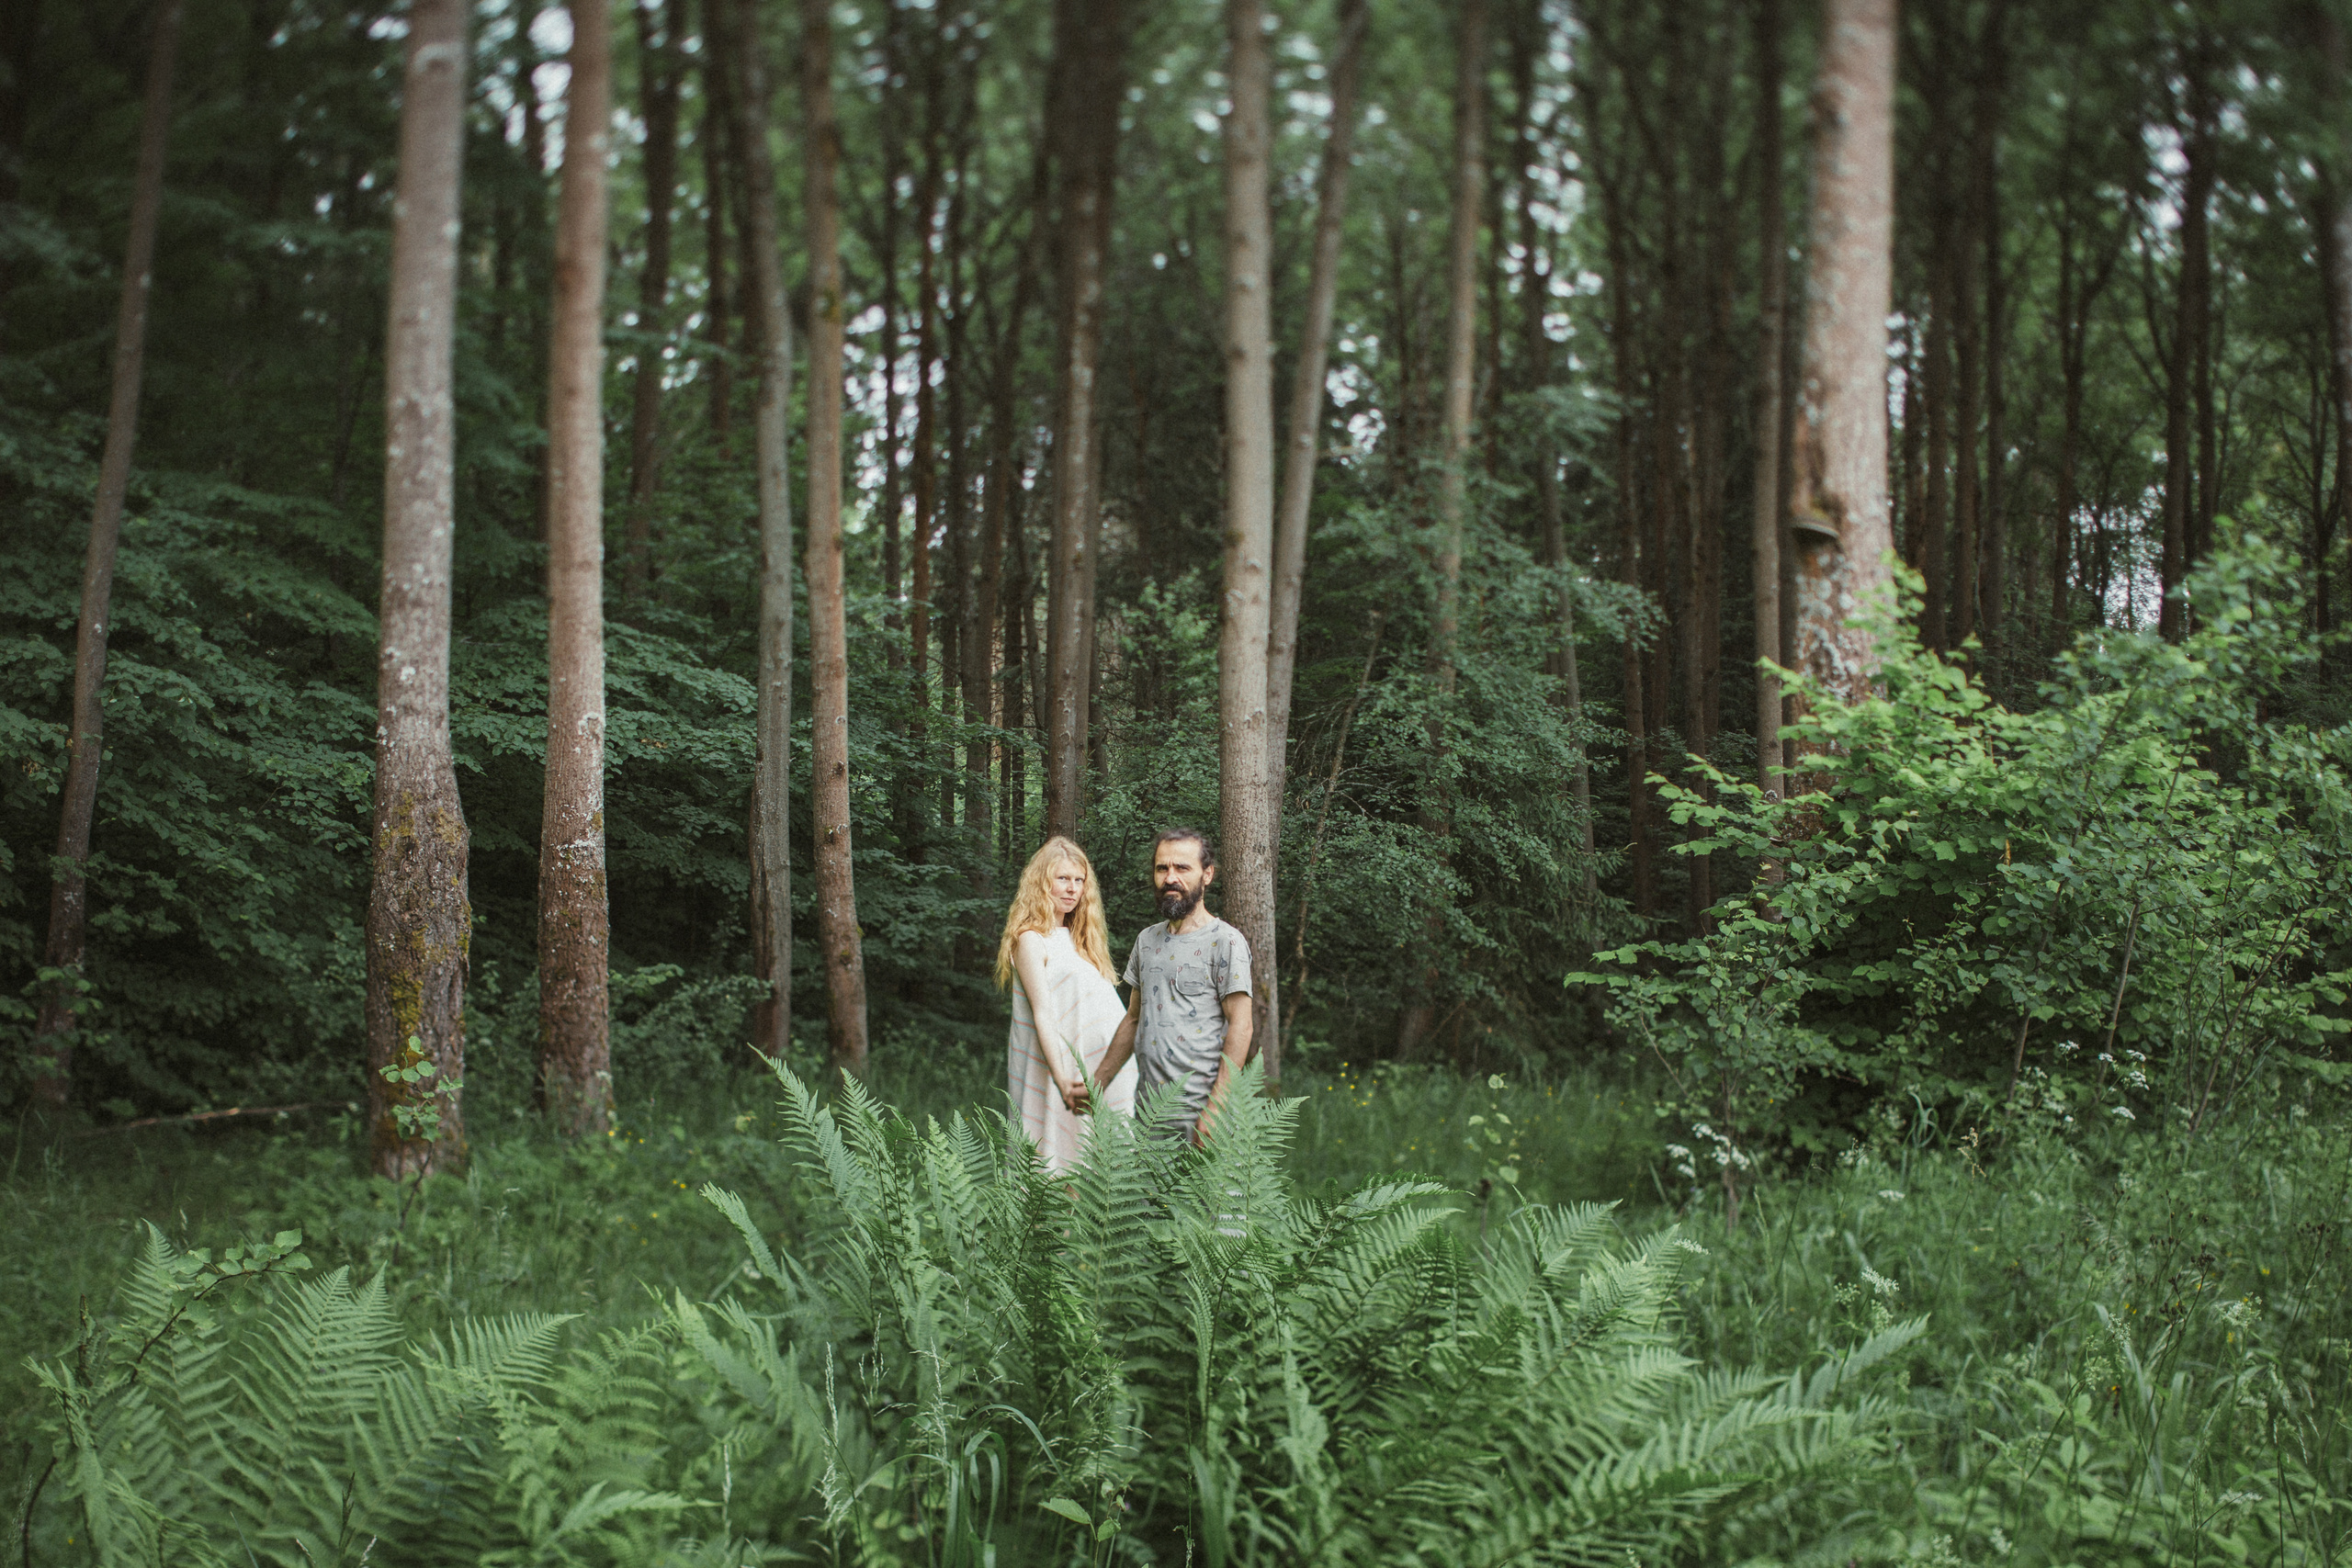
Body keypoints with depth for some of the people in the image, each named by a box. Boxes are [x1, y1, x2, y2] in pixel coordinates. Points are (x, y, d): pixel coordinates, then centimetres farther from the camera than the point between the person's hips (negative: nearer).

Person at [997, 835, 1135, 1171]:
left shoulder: (1076, 939, 19)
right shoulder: (1030, 940, -5)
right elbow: (1043, 1015, -15)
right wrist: (1063, 1082, -23)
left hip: (1098, 1072, 7)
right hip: (1053, 1069, -7)